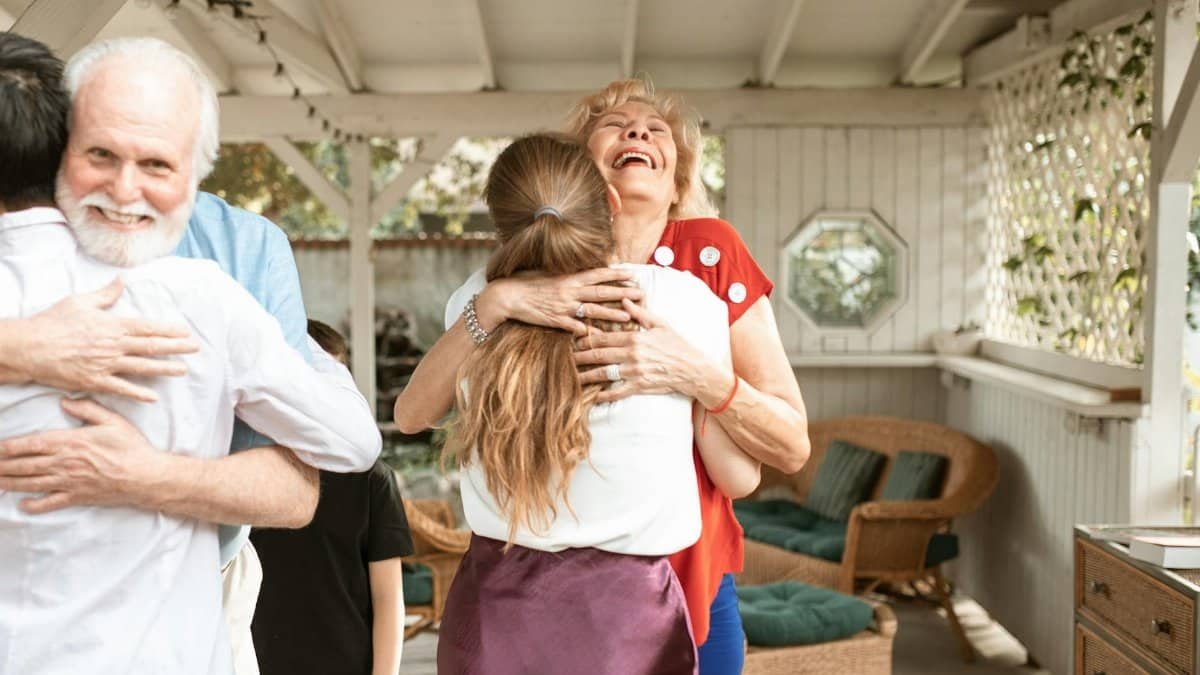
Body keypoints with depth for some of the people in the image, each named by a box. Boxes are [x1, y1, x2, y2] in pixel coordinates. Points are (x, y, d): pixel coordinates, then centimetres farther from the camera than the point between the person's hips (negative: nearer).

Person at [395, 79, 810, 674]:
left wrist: (693, 373, -28)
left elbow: (792, 446, -13)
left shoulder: (710, 253, -11)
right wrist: (494, 301, -29)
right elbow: (411, 414, -16)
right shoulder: (537, 270, -7)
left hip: (691, 589, 0)